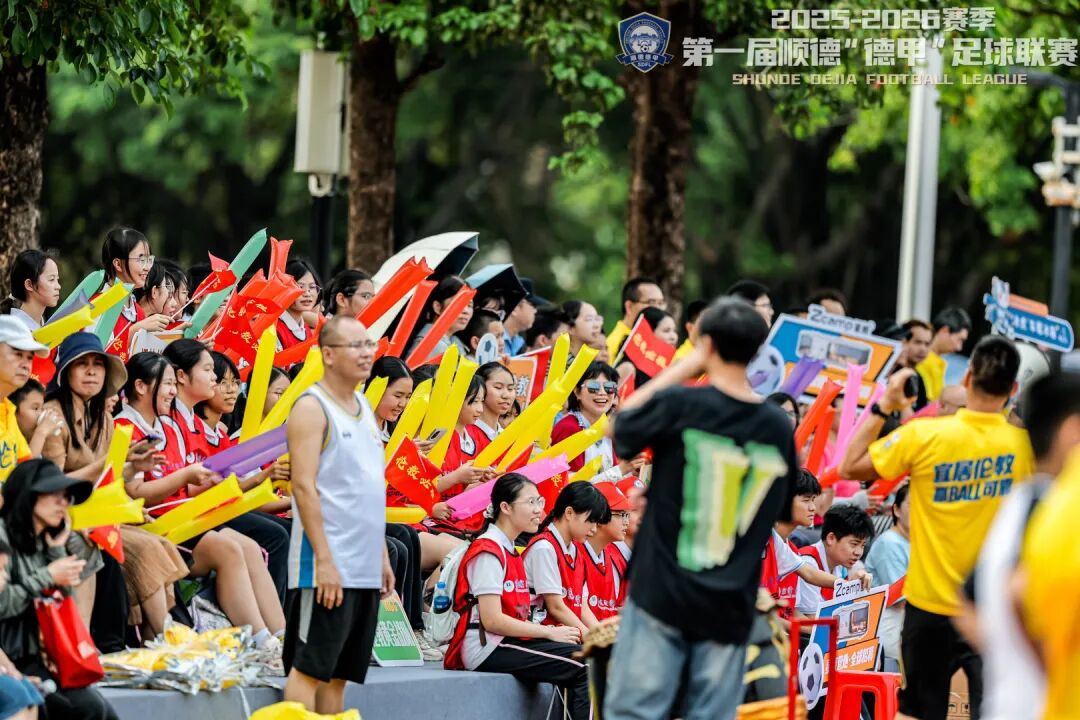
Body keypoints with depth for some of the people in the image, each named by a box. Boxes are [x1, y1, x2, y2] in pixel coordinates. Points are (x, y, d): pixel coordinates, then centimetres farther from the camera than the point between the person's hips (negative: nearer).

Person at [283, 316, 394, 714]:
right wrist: (324, 560, -21)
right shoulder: (312, 407, -8)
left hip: (365, 567, 8)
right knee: (309, 667, -7)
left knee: (339, 672, 9)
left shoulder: (364, 407, 17)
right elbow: (304, 486, -15)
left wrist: (382, 555, 16)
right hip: (328, 565, -8)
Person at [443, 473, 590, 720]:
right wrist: (550, 633, -12)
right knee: (585, 665, -18)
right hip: (486, 647, -9)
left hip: (508, 641, 9)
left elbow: (515, 616, 13)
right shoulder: (489, 552, -10)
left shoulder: (511, 552, 19)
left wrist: (550, 631, -3)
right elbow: (492, 620, -17)